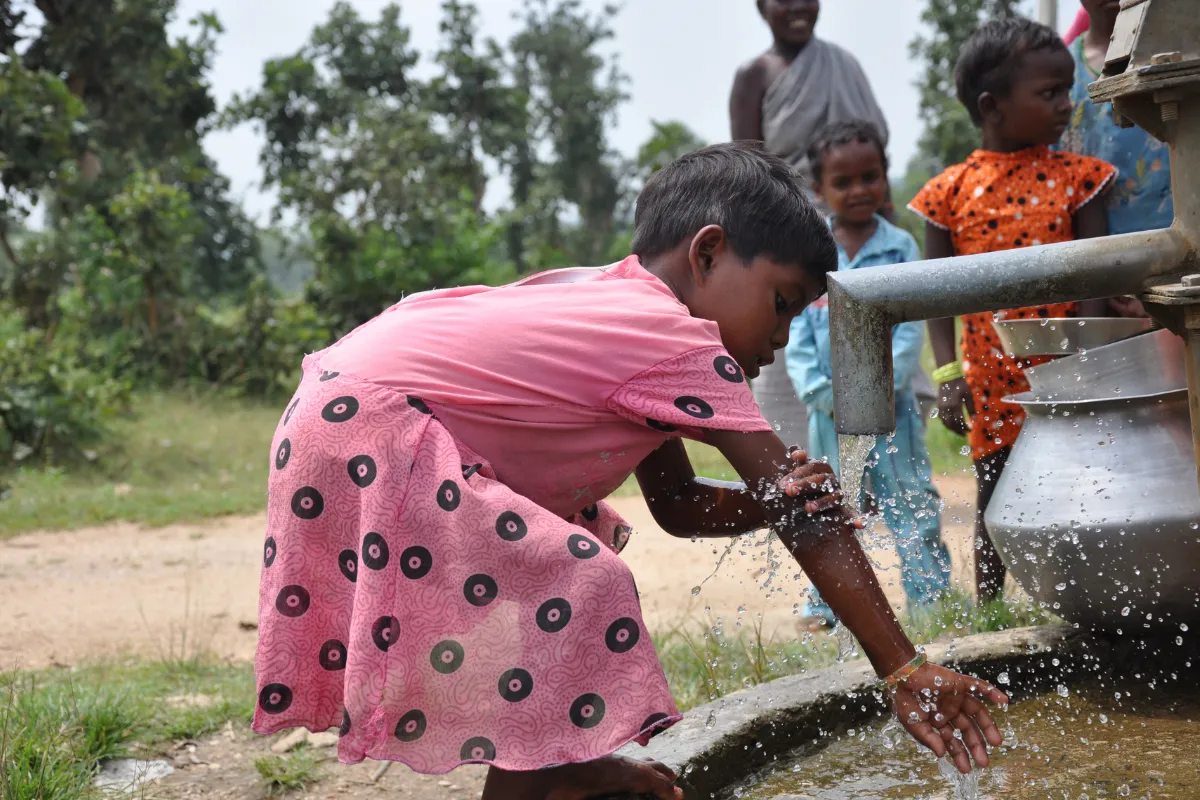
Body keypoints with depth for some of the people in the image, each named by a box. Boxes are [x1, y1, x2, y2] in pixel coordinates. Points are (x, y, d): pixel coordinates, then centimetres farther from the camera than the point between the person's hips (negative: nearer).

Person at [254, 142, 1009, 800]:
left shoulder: (617, 304, 13)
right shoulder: (681, 344, -14)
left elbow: (678, 504, 12)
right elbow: (808, 525, -13)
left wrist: (774, 500, -6)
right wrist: (905, 669, -9)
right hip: (371, 434, -11)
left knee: (581, 534, 20)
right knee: (578, 588, -15)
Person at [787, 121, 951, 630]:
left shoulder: (900, 248, -1)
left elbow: (910, 330, -6)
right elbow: (795, 333, 1)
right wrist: (822, 394, -9)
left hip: (891, 403, -2)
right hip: (829, 410, 2)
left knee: (910, 503, 2)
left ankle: (930, 596, 11)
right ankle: (826, 603, 20)